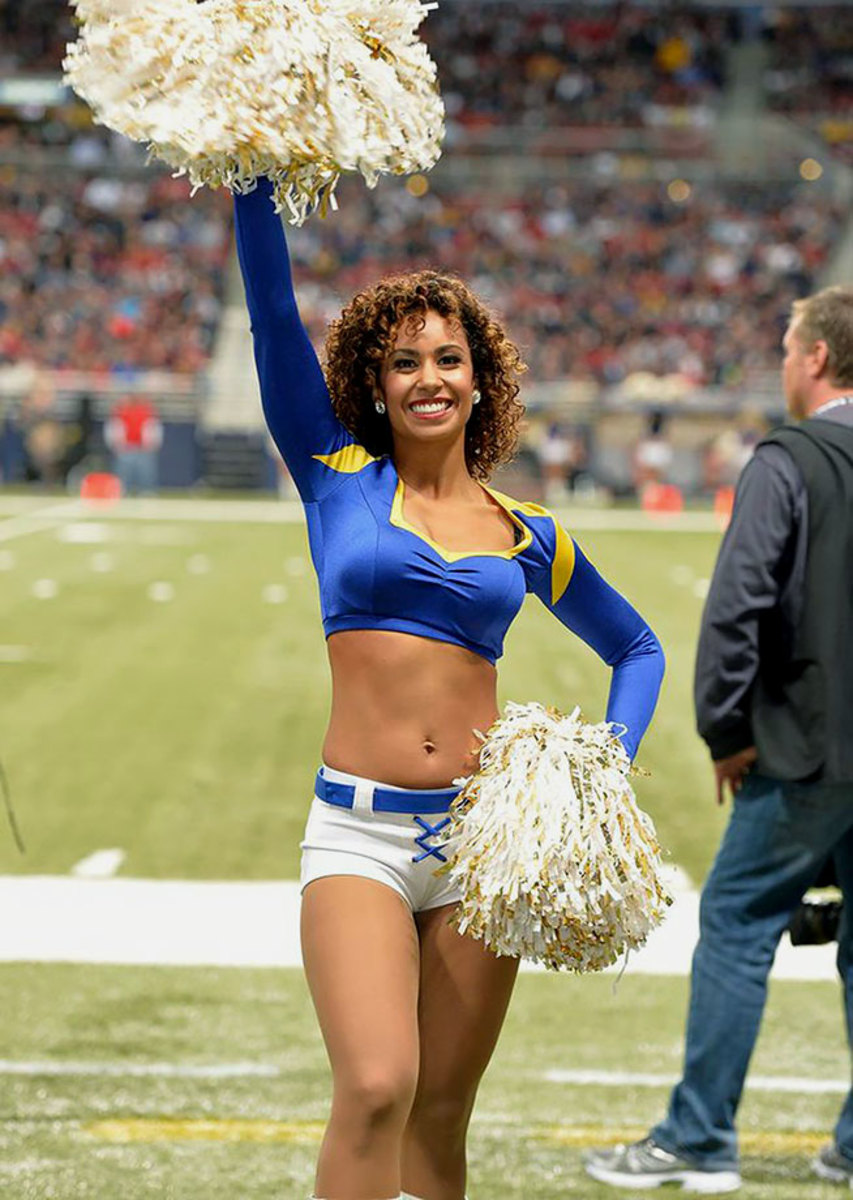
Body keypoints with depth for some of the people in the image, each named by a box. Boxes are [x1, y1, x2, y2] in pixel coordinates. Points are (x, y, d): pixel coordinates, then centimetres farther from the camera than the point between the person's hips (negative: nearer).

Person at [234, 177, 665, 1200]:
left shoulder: (527, 537, 11)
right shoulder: (337, 479, 6)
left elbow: (636, 647, 23)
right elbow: (273, 316, -3)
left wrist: (613, 760, 6)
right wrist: (255, 180, -11)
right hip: (359, 830, -2)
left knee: (441, 1114, 7)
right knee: (375, 1088, -21)